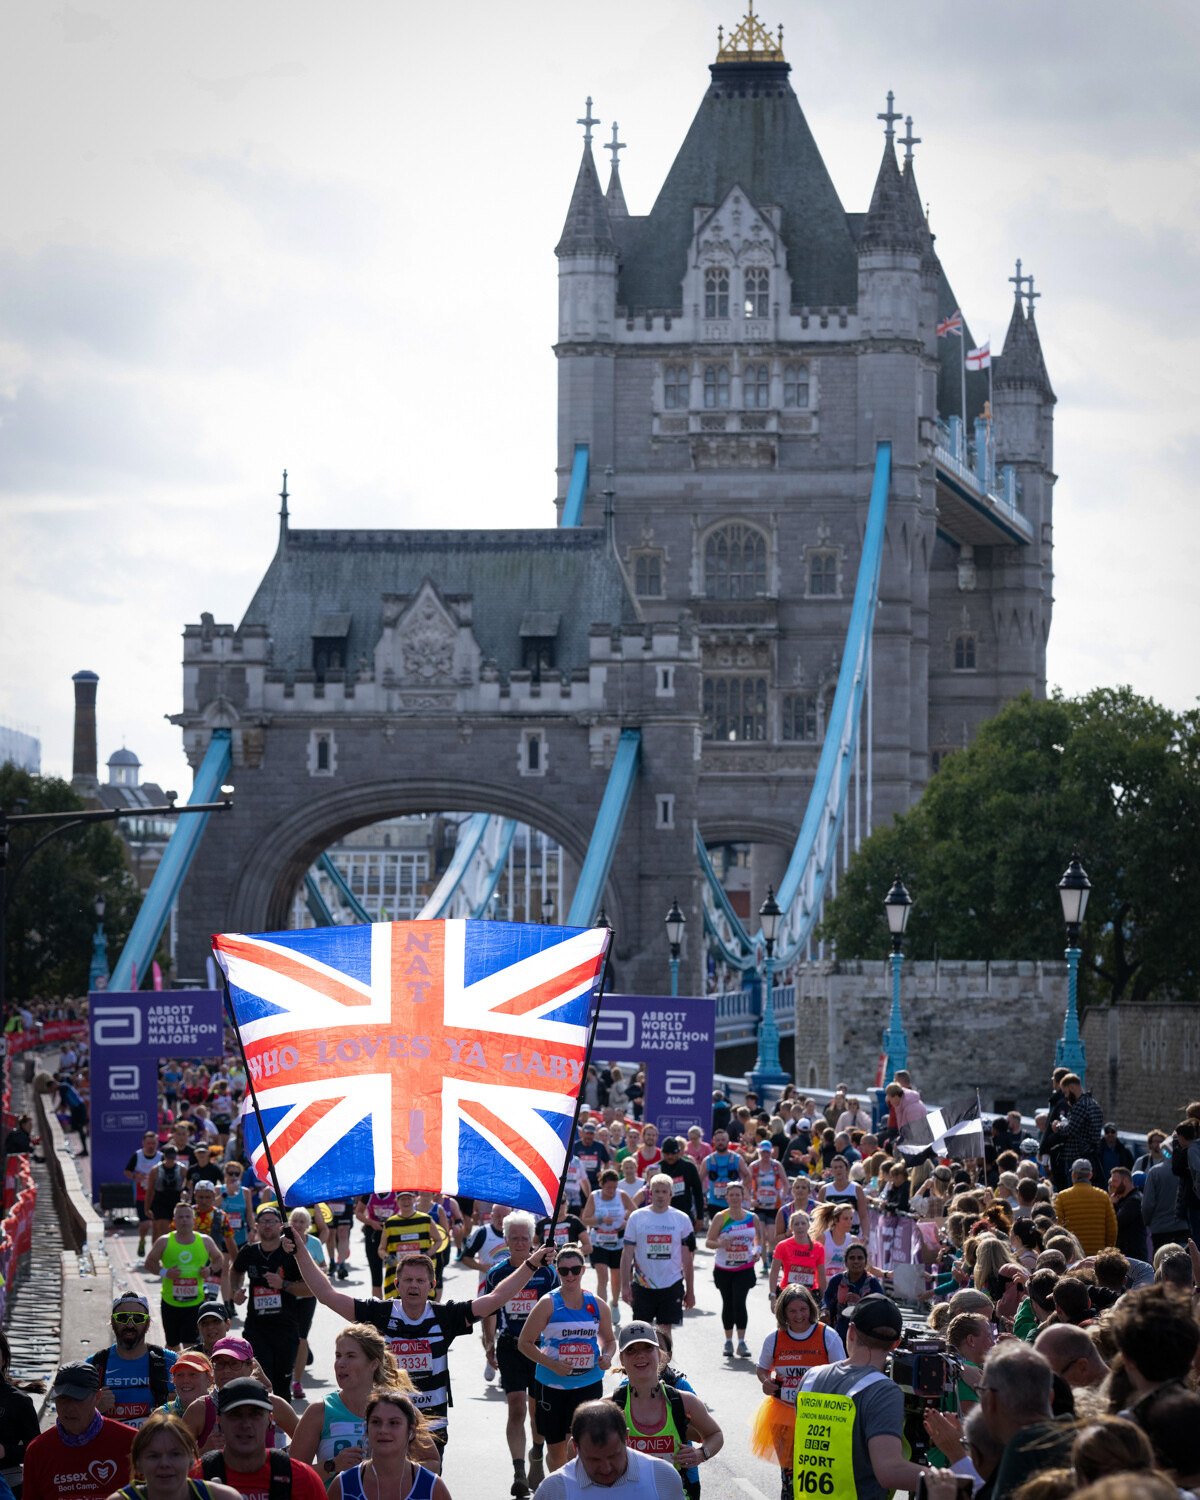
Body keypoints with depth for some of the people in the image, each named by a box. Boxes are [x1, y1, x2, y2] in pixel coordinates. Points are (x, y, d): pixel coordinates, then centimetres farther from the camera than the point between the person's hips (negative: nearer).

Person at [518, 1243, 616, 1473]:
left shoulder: (597, 1305, 3)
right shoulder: (549, 1304, -7)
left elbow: (609, 1340, 18)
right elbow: (525, 1343, -6)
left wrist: (606, 1356, -5)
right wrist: (551, 1364, -18)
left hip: (588, 1383, 1)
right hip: (552, 1383, -1)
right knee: (556, 1449, 7)